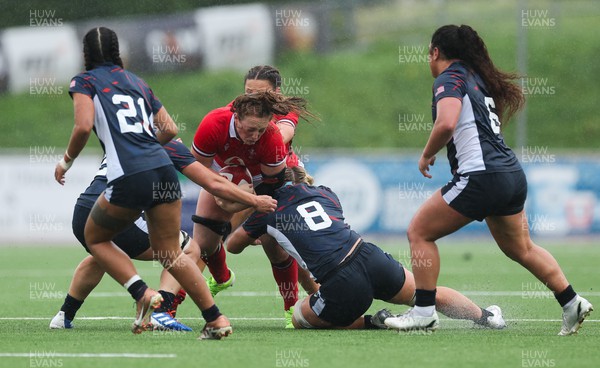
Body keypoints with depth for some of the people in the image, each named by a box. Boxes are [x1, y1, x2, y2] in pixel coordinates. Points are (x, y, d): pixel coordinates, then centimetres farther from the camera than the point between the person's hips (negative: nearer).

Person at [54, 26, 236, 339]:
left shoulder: (84, 82, 7)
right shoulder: (137, 82, 24)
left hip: (129, 179, -5)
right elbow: (170, 130, 21)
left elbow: (84, 126, -9)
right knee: (170, 253, 16)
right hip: (164, 169, 5)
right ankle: (216, 319, 4)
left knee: (95, 238, 19)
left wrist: (66, 161, 6)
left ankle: (142, 293, -2)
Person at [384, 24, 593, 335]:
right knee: (521, 248, 23)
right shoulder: (478, 79, 20)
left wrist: (426, 155, -8)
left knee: (419, 232, 2)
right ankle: (572, 303, 21)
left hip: (481, 177, -9)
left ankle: (424, 312, 1)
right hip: (513, 175, 9)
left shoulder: (449, 79, -7)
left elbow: (446, 124, -23)